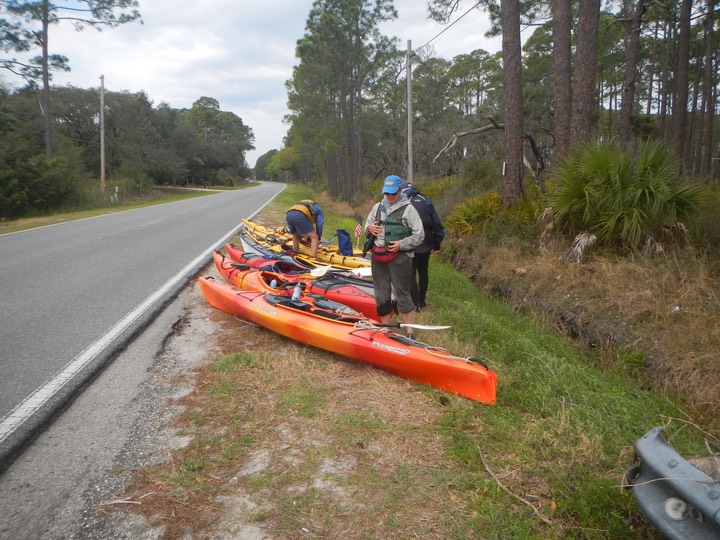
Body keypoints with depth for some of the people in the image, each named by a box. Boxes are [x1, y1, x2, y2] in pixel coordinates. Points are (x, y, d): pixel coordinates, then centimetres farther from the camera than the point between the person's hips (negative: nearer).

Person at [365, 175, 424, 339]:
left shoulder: (408, 209, -5)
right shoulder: (378, 207, 12)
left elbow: (419, 235, -7)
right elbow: (367, 224, 24)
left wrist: (401, 244, -16)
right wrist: (369, 228, 1)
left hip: (399, 258, -5)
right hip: (378, 257, 6)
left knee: (402, 294, 0)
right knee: (381, 294, 12)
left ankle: (409, 331, 11)